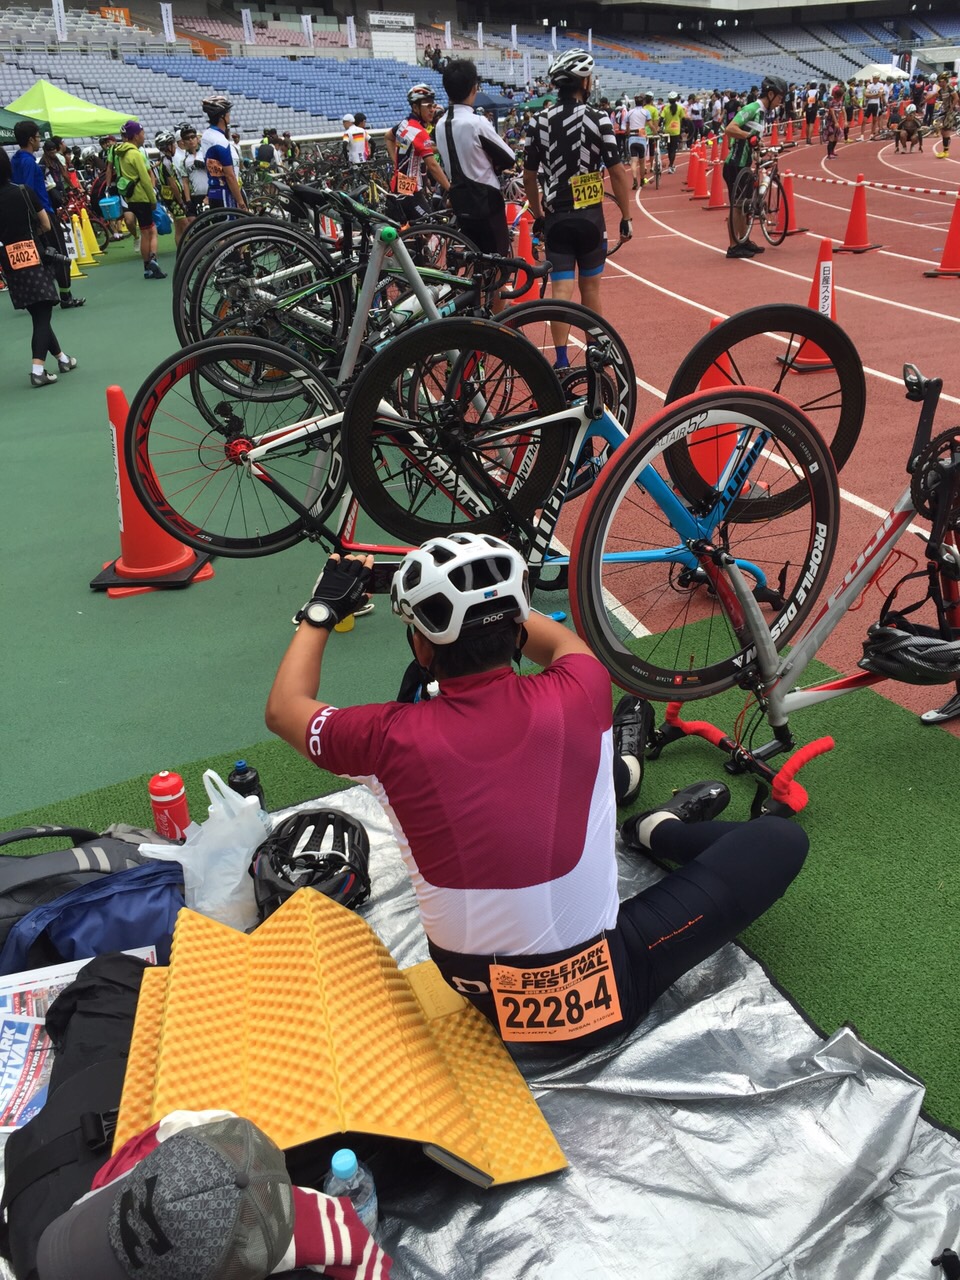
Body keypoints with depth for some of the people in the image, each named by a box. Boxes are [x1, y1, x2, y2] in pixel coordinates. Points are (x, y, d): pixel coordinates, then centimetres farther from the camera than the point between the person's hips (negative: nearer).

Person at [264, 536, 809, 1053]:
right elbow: (565, 641, 8)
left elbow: (285, 709, 4)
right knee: (781, 839, 8)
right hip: (597, 997, -2)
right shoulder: (578, 697, -20)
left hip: (473, 991, 3)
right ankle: (658, 831, 30)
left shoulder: (392, 738, -20)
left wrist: (323, 608, 16)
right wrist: (487, 603, 19)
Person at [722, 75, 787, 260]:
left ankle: (744, 242, 25)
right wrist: (751, 136, -30)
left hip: (743, 165, 9)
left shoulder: (762, 112, 13)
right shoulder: (751, 109, -14)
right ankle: (733, 247, 1)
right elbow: (730, 129, -26)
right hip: (735, 165, -9)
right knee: (736, 205, -4)